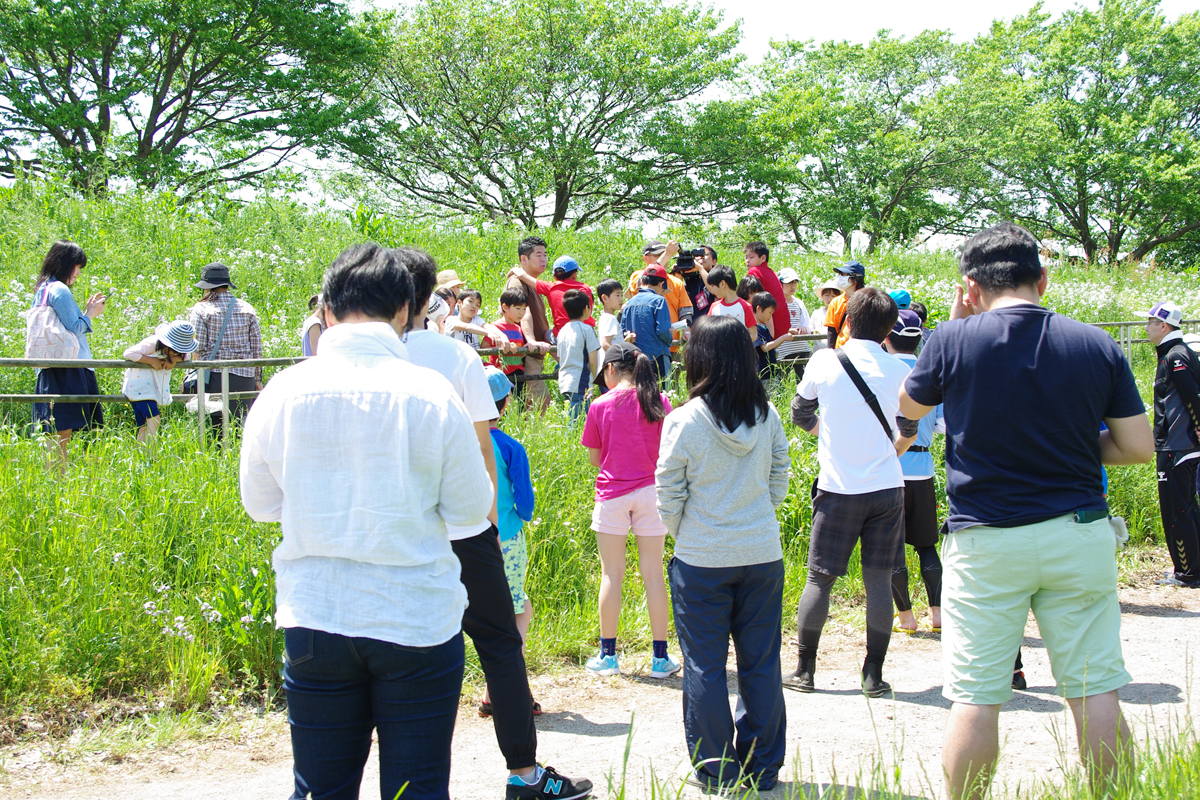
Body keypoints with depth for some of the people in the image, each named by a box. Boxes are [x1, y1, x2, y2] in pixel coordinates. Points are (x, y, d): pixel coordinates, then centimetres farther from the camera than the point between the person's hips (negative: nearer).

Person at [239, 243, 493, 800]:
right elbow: (468, 507, -2)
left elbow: (260, 504, 9)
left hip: (313, 622, 2)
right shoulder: (430, 394, -11)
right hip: (416, 622, -2)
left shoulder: (283, 391, -4)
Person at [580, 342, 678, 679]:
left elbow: (594, 458, 2)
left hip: (612, 492, -2)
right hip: (650, 490, 2)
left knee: (612, 575, 6)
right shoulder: (659, 402, 0)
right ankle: (660, 657, 8)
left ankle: (607, 655, 11)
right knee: (653, 574, 5)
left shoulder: (601, 406, -5)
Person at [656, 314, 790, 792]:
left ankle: (715, 771, 14)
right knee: (761, 664, 11)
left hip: (702, 560, -3)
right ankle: (762, 770, 19)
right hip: (762, 554, 4)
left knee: (704, 667, 7)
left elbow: (669, 497, -6)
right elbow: (778, 484, 8)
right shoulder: (768, 417, -1)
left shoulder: (684, 421, -12)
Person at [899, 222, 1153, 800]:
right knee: (1096, 690, 8)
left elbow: (908, 407, 13)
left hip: (986, 542, -2)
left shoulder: (954, 341, -7)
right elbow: (1139, 448, 3)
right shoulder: (1097, 345, 0)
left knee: (975, 697, 4)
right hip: (1081, 535, 2)